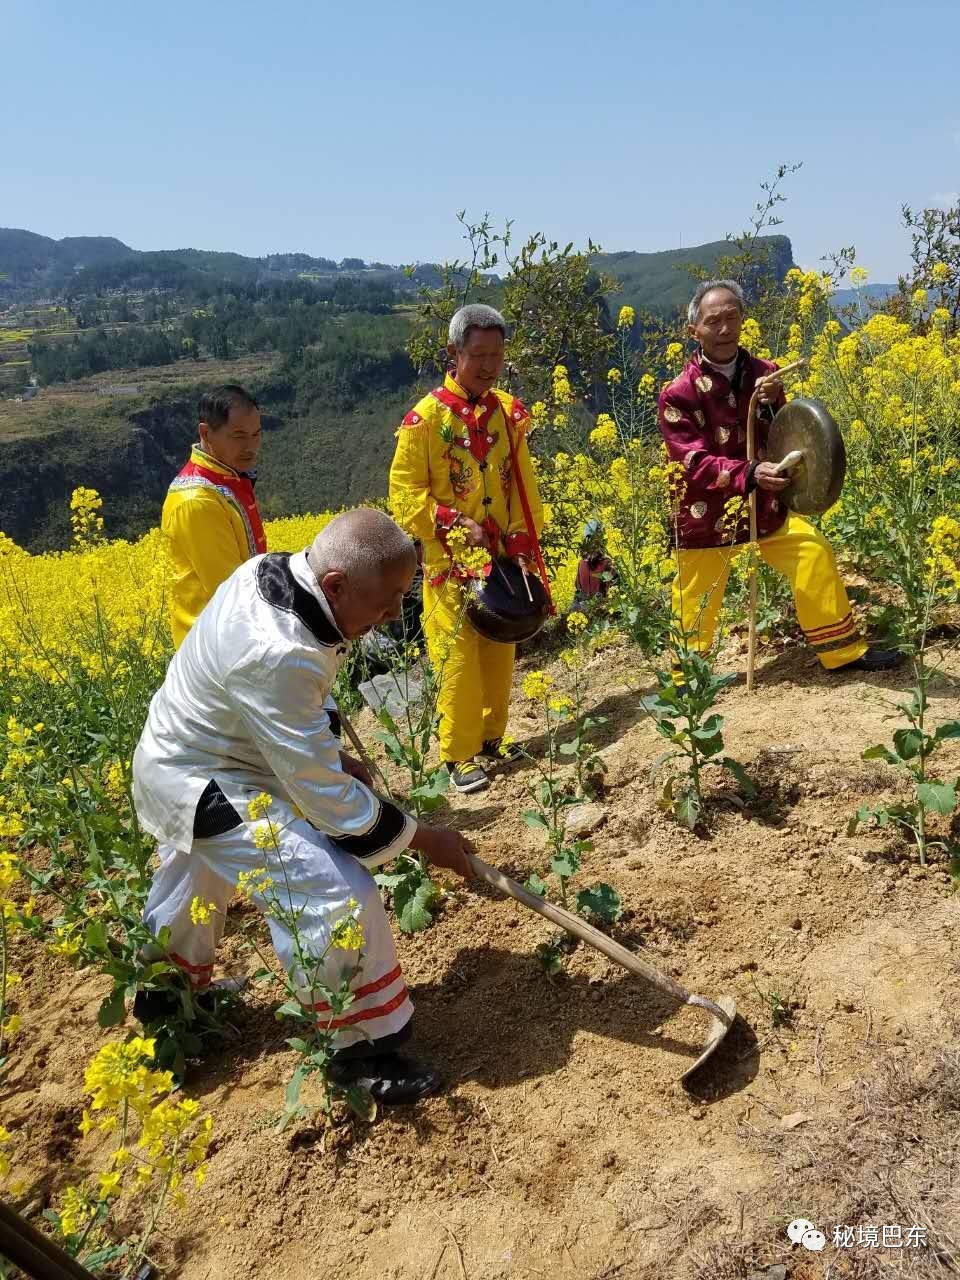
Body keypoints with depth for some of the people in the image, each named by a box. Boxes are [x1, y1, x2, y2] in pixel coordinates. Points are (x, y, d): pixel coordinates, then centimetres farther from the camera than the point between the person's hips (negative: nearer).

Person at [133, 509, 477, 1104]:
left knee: (193, 885, 31)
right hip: (209, 787, -10)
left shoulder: (271, 570, -11)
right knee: (335, 892, -17)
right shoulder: (276, 655, -39)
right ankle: (361, 1050, 3)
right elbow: (324, 795, -30)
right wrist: (423, 838, -19)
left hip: (185, 757, 10)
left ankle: (164, 993, 58)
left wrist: (331, 756, 7)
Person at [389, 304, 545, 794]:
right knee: (459, 659, -2)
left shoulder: (508, 412, 4)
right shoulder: (425, 419, -10)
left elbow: (523, 487, 7)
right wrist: (456, 525, -18)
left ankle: (492, 738, 28)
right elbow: (405, 496, -9)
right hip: (451, 563, -5)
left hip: (502, 560, 5)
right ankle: (459, 756, 11)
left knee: (500, 653, 12)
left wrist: (523, 546, -3)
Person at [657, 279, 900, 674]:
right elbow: (696, 463, -21)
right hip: (706, 519, -4)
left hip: (762, 507, 4)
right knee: (696, 609, 5)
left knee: (814, 552, -7)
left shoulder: (763, 373, 0)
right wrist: (749, 473, -37)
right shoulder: (679, 394, -14)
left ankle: (844, 652, 11)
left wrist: (771, 405, -19)